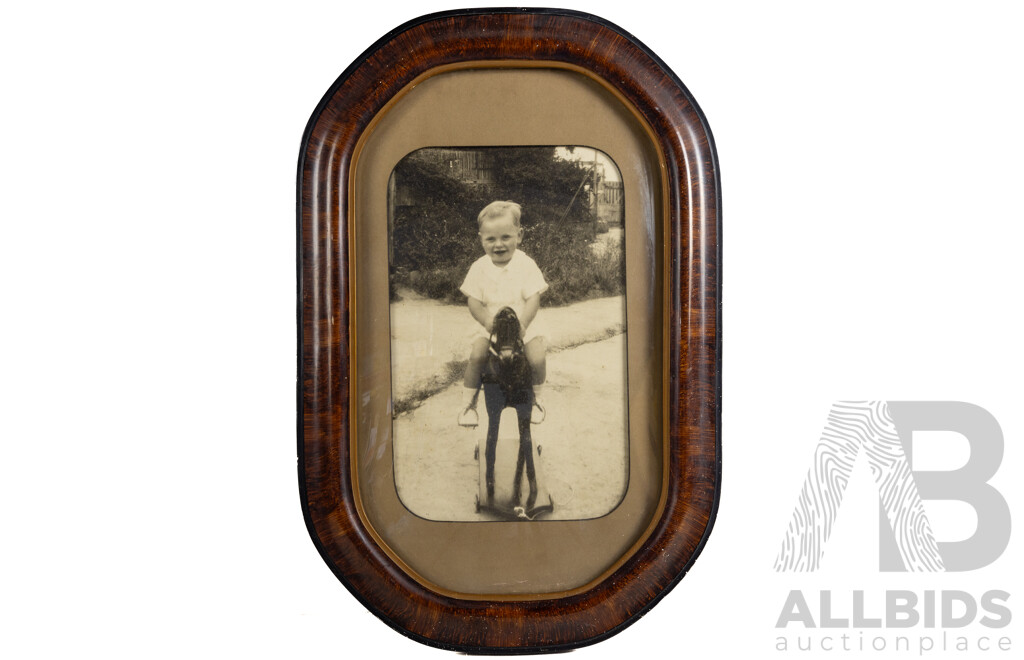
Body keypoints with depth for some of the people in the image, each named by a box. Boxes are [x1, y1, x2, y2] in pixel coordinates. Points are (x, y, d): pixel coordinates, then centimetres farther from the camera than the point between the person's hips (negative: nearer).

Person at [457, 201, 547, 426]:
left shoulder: (526, 265, -6)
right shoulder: (479, 268, -2)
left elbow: (533, 299, -10)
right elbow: (473, 300, -2)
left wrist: (522, 323, -26)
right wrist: (487, 320, -21)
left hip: (524, 325, -1)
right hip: (488, 326, 1)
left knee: (537, 358, -23)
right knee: (477, 355, -25)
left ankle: (535, 398, 6)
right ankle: (468, 403, -5)